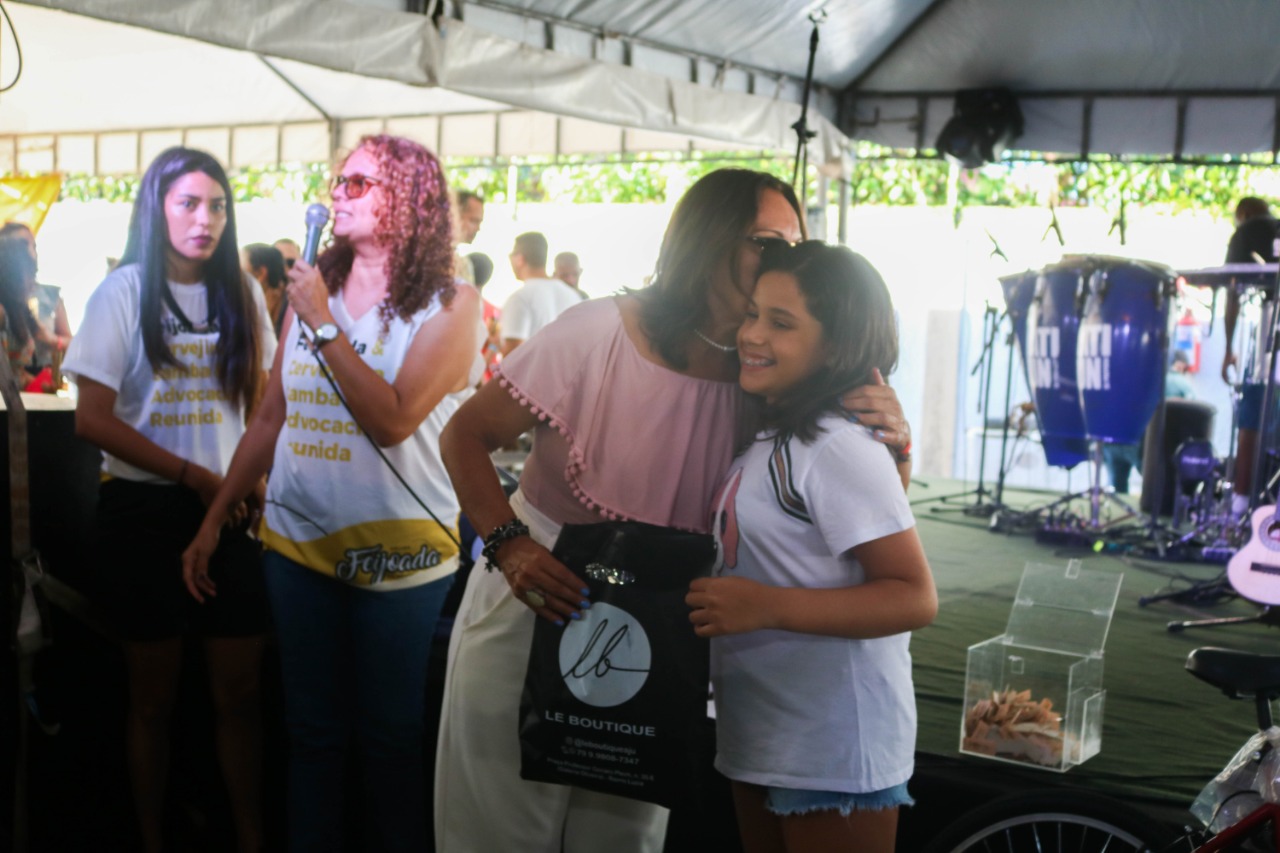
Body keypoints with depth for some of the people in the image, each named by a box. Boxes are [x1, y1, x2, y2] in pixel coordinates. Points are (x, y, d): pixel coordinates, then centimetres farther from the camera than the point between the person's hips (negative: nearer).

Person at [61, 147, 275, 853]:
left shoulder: (240, 294, 6)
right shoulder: (125, 292, -4)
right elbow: (93, 420, -9)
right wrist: (195, 475, -15)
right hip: (146, 509, -2)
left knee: (240, 693, 4)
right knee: (153, 694, 9)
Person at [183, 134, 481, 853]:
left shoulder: (450, 304, -8)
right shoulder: (313, 288, 7)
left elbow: (392, 419, -21)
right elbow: (270, 420, 12)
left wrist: (324, 323, -17)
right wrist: (214, 522, 12)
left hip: (396, 551, -4)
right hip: (298, 539, 5)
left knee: (390, 737, 9)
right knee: (312, 730, 15)